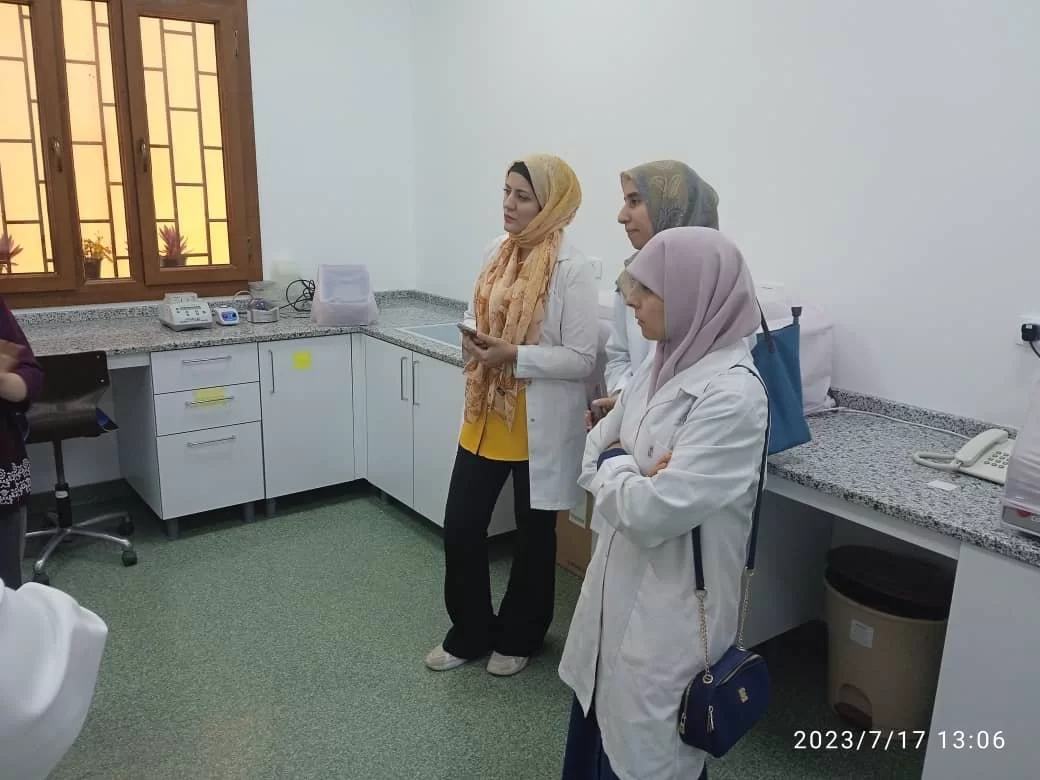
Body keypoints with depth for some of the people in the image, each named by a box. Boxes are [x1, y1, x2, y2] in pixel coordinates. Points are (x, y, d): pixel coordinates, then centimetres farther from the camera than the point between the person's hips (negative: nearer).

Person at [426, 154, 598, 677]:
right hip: (485, 416, 6)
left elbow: (582, 358, -17)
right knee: (460, 528, 11)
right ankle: (470, 632, 34)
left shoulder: (573, 270, -16)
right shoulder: (496, 253, 5)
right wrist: (473, 340, -6)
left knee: (534, 534, 14)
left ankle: (518, 638, 36)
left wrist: (514, 356, -25)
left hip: (539, 426, -6)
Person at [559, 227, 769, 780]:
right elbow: (594, 449, 7)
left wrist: (614, 465, -10)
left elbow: (652, 511, -28)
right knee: (597, 729, 25)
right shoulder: (664, 364, 2)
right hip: (620, 584, 8)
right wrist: (629, 473, -14)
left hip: (669, 607, -8)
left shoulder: (731, 394, -25)